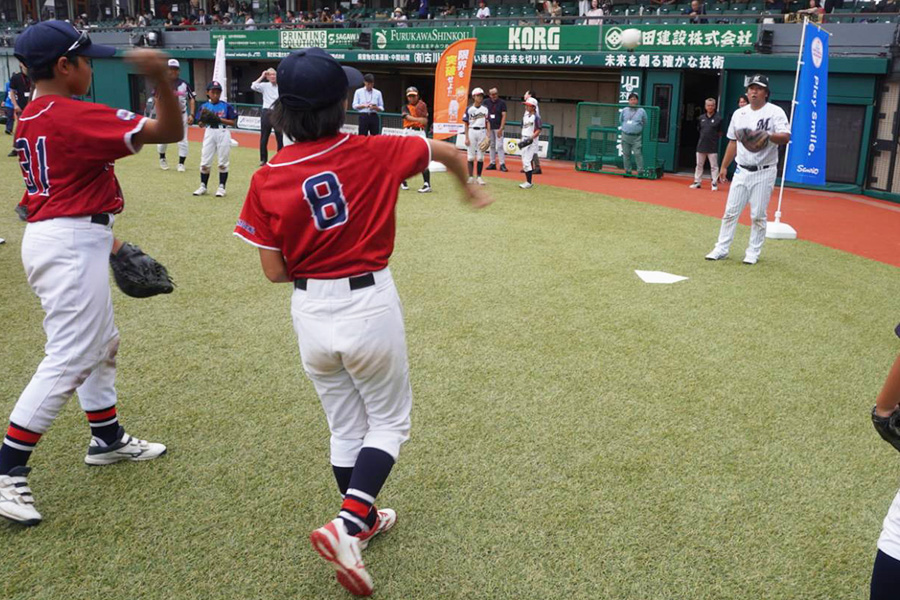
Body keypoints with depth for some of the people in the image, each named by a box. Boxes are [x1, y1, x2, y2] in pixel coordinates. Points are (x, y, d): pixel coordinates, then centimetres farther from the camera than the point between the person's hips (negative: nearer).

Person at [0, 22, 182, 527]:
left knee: (102, 343, 22)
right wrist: (161, 80, -34)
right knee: (68, 361, -8)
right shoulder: (78, 116, -16)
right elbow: (169, 132, -21)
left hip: (47, 236, 11)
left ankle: (108, 439, 35)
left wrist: (102, 236, 23)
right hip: (73, 244, -11)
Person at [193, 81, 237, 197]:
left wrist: (219, 119, -14)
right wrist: (204, 118, -14)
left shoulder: (226, 106, -1)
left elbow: (233, 122, -3)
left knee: (223, 163, 2)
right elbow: (201, 125, 7)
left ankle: (221, 187, 11)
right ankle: (203, 186, 17)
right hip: (209, 133, 2)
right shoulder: (204, 106, 6)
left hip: (223, 133, -2)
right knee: (205, 162, 4)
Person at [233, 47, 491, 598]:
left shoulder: (267, 181, -7)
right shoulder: (372, 154, -9)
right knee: (389, 422, 15)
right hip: (370, 307, -3)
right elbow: (448, 152, 6)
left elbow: (275, 272, -5)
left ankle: (365, 520, 38)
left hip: (311, 313, 3)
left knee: (345, 427, 22)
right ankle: (347, 526, -2)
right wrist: (469, 189, 26)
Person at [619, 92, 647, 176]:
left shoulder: (642, 111, 2)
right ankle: (628, 171, 15)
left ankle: (640, 171, -6)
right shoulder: (624, 110, 7)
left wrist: (638, 129, 8)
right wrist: (624, 128, 14)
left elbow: (645, 123, 11)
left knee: (638, 153, -10)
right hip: (625, 136, 3)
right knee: (626, 154, 5)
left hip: (637, 137, -3)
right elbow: (620, 121, 21)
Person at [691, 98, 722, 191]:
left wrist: (713, 137, -2)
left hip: (713, 147, -4)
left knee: (714, 166, -1)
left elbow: (720, 133, 0)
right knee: (699, 165, 11)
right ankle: (697, 182, 19)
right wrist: (704, 136, 9)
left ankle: (715, 183, 4)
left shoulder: (718, 118, -5)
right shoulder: (701, 118, 7)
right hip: (701, 145, 4)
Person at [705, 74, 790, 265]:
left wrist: (768, 136, -37)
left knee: (758, 215, 0)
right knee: (730, 211, 4)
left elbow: (786, 137, -19)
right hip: (742, 171, 4)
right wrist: (724, 166, 16)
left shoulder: (775, 112, -7)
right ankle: (721, 249, 12)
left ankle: (753, 252, 12)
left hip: (764, 172, -4)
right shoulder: (739, 113, 9)